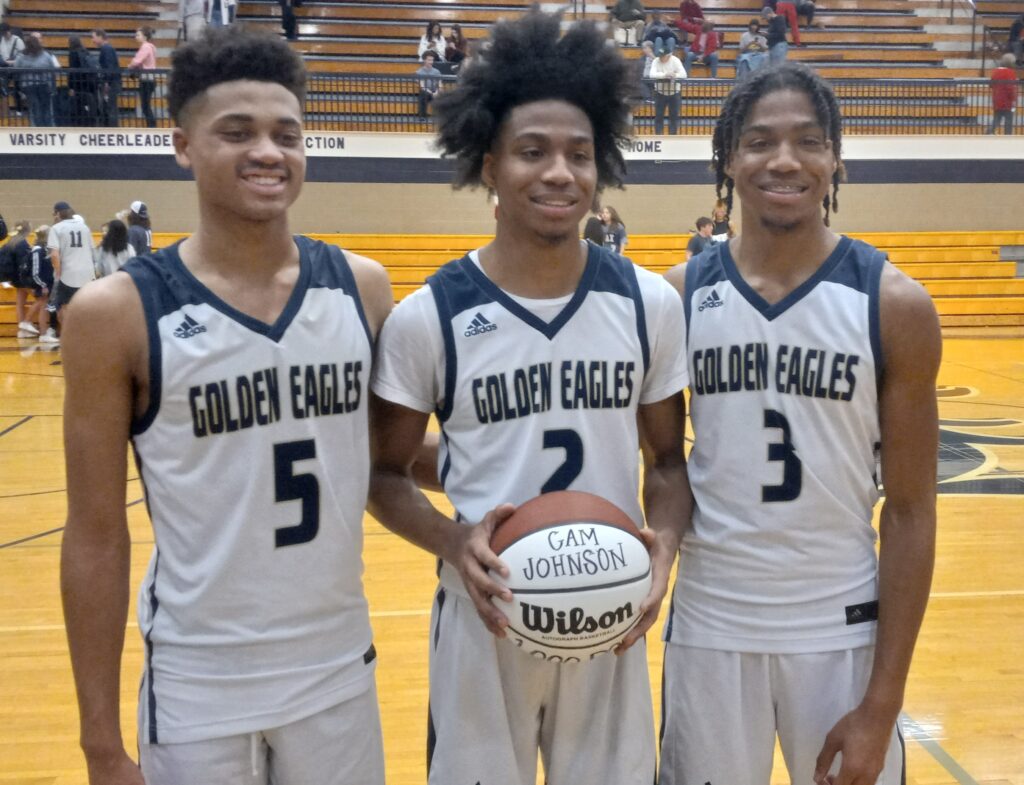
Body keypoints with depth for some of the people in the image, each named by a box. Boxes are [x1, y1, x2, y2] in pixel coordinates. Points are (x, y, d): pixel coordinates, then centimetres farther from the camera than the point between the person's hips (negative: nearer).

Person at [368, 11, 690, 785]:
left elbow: (669, 458, 6)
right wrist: (453, 542, -20)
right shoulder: (426, 318, -10)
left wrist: (663, 539, -14)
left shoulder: (650, 303, -4)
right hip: (485, 621, -2)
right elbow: (386, 472, -1)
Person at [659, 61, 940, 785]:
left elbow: (910, 511, -6)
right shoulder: (678, 297, -4)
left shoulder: (895, 305, -8)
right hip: (709, 624, 1)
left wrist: (883, 701, -8)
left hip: (844, 629, -1)